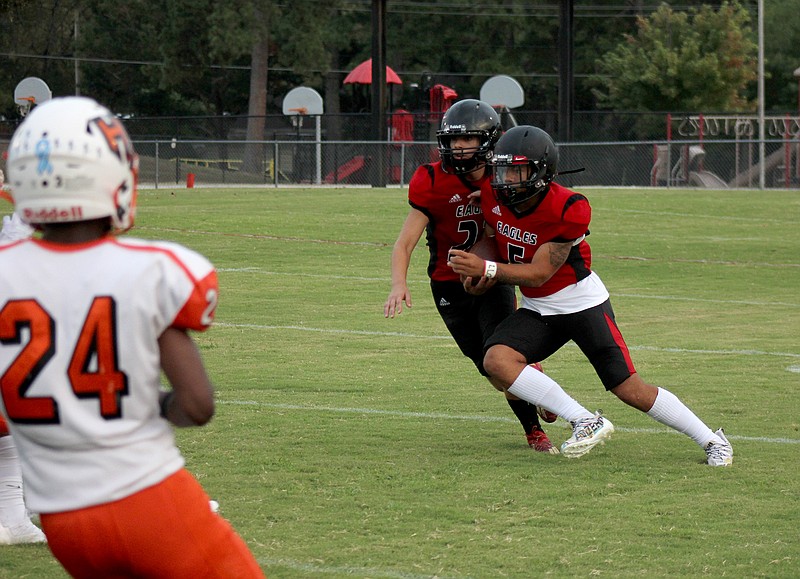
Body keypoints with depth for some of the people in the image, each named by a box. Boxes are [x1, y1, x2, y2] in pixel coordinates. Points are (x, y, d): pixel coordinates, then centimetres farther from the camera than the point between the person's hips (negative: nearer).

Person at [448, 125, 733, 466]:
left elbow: (538, 274, -23)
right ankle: (585, 423, -17)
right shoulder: (493, 197, -10)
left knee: (629, 389, -8)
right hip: (536, 309, 6)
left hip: (580, 302, -6)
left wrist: (486, 269, -31)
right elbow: (493, 240, 12)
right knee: (496, 360, -21)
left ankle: (712, 441, 10)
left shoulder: (568, 210, -26)